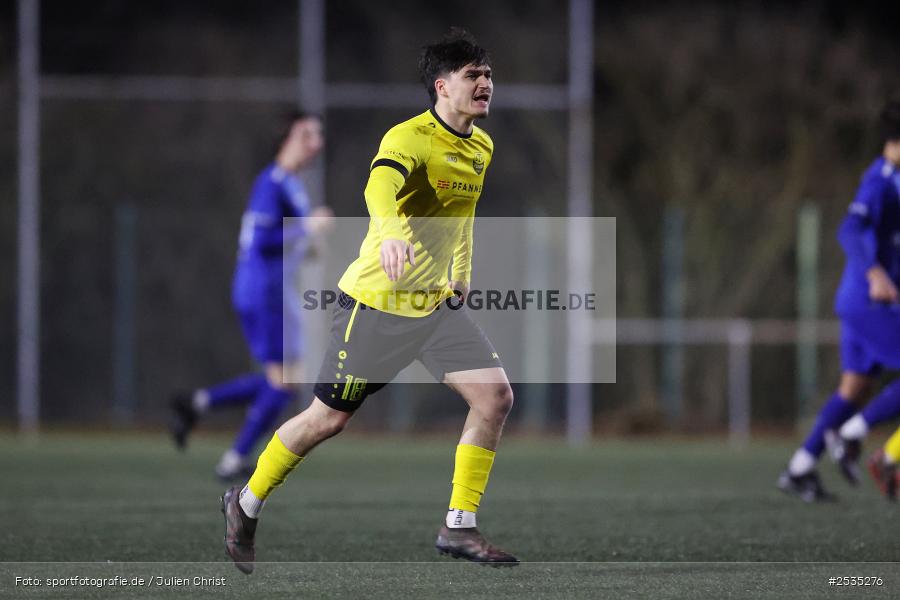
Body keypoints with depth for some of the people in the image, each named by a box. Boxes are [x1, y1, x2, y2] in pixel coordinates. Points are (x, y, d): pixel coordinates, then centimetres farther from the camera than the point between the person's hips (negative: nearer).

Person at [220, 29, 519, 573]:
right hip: (377, 303, -7)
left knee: (495, 396, -8)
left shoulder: (482, 147, 6)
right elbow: (381, 185, -42)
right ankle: (247, 504, 23)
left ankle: (459, 529, 1)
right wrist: (390, 233, -62)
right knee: (329, 419, 1)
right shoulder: (410, 139, -20)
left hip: (439, 304, 7)